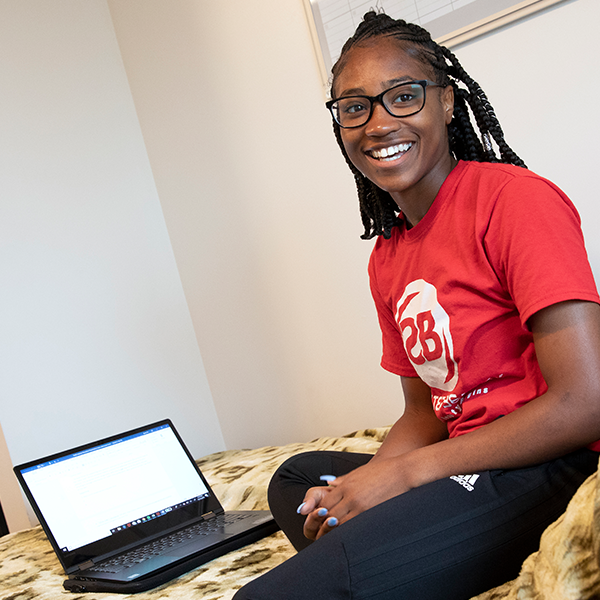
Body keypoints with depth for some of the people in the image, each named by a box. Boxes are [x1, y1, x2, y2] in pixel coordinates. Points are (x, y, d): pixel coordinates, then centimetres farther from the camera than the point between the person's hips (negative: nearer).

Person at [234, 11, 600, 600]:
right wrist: (355, 487, -3)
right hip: (464, 472, 9)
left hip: (549, 472, -9)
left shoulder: (514, 199, -12)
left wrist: (400, 473, -15)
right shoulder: (386, 260, 13)